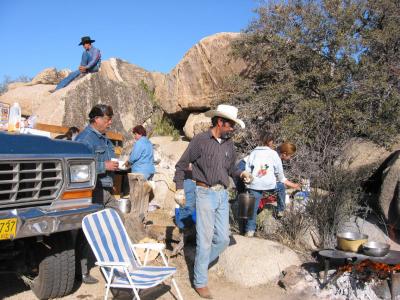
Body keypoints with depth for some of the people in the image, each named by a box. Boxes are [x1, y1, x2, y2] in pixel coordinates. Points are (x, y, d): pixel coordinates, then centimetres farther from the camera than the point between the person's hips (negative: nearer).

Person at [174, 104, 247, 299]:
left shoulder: (229, 143, 8)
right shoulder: (200, 140, -9)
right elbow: (181, 165, -3)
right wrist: (179, 188, -9)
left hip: (222, 195, 6)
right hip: (205, 193, -6)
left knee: (223, 239, 8)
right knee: (205, 239, -1)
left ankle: (201, 263, 32)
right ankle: (200, 282, 16)